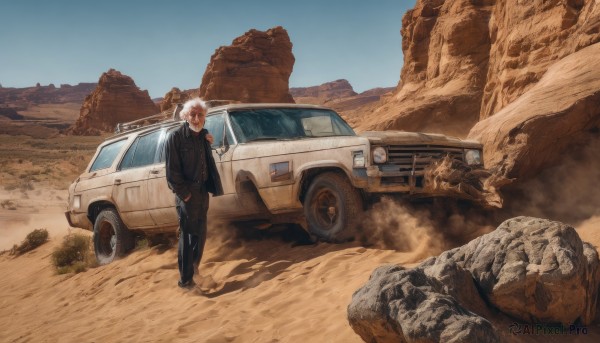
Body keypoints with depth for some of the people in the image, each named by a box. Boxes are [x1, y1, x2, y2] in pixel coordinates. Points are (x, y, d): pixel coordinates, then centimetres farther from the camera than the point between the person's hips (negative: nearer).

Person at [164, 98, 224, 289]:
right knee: (187, 237, -1)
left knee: (200, 234, 17)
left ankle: (194, 268, 35)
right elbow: (172, 171, -15)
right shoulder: (176, 137, -12)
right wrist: (184, 193, -16)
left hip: (203, 192, 7)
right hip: (187, 195, -7)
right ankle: (185, 279, 8)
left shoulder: (203, 136, 8)